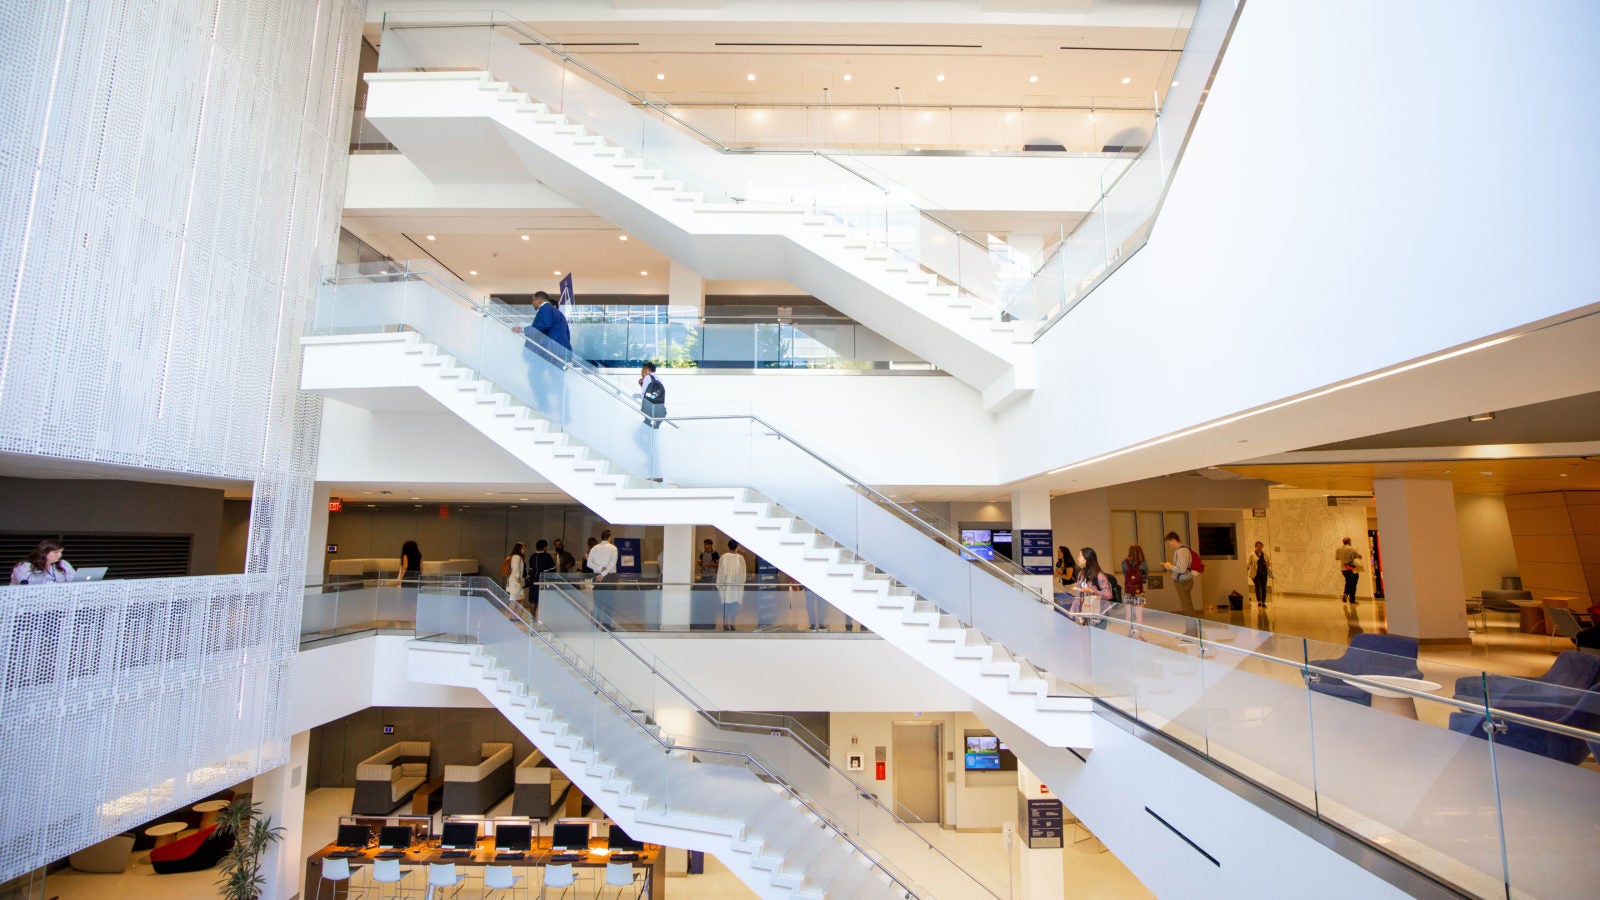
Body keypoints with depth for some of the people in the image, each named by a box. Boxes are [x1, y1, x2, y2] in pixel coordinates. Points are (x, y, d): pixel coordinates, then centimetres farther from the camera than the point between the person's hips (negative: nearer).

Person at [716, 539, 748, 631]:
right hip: (737, 585, -1)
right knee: (735, 603, 8)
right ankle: (732, 623, 6)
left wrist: (719, 585, 5)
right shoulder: (740, 557, -8)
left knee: (726, 603, 9)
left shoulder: (723, 557, -7)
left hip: (725, 584, 1)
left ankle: (725, 623, 8)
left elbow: (720, 572, -3)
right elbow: (742, 573, -4)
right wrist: (741, 583, 6)